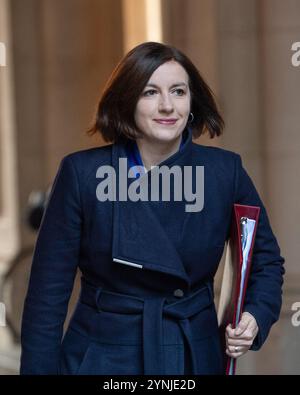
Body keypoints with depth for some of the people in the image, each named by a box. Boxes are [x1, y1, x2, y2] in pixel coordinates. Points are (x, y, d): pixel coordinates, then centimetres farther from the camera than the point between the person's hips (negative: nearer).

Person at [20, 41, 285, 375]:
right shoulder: (82, 173, -10)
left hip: (197, 359, 2)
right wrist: (39, 367, -10)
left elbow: (266, 259, 8)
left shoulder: (226, 172, -5)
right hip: (101, 361, -2)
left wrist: (256, 316, -10)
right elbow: (48, 293, -7)